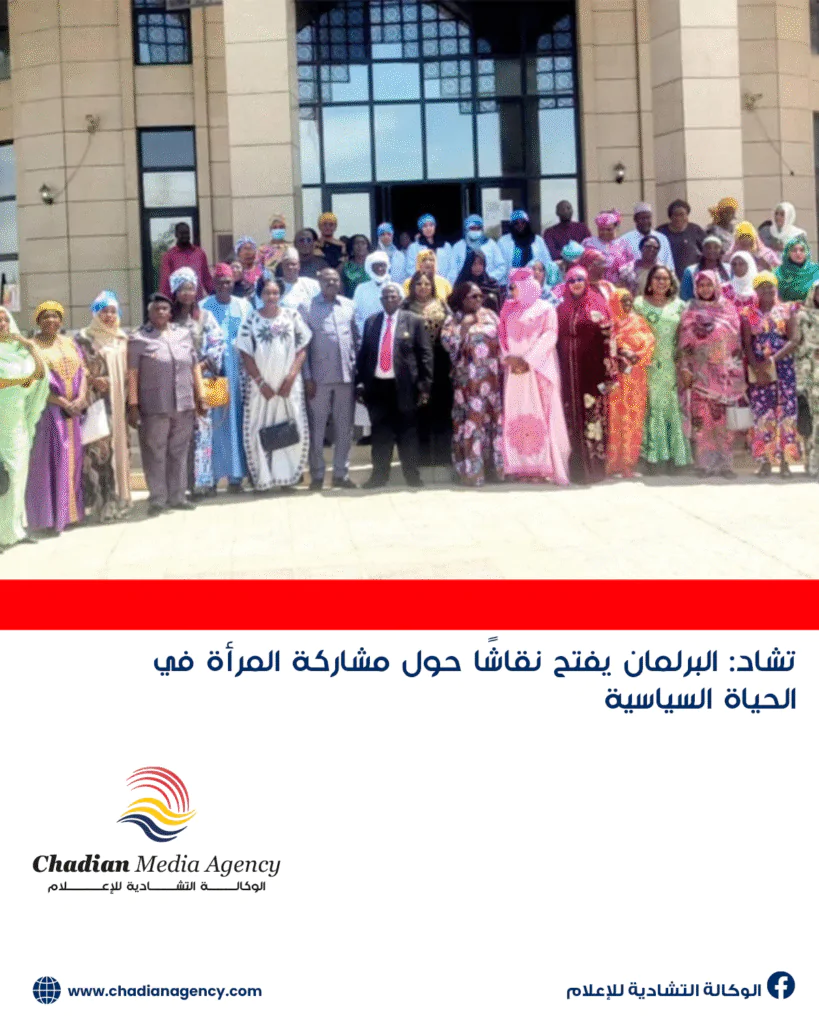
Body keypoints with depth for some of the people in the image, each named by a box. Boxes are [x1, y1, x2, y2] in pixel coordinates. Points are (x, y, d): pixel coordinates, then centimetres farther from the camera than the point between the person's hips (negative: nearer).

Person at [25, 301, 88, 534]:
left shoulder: (70, 344, 13)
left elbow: (82, 372, 10)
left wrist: (81, 398, -7)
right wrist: (62, 403, -16)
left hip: (74, 410, 5)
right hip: (48, 410, -5)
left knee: (73, 458, 7)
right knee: (50, 459, -5)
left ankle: (71, 509, 15)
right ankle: (50, 515, -1)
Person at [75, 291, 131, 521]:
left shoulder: (122, 338, 15)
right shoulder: (84, 338, -2)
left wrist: (129, 396, 7)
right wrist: (93, 380, -19)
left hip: (118, 403, 6)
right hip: (96, 402, -5)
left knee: (119, 446, 6)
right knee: (99, 449, -9)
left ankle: (118, 499, 14)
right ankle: (102, 503, -7)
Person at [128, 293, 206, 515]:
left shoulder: (184, 334, 12)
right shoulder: (138, 338, -1)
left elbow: (195, 367, 14)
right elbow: (132, 374, -5)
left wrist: (200, 398, 10)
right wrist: (133, 405, -10)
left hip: (184, 405, 4)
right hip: (154, 407, -4)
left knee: (179, 452, 10)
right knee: (155, 454, 1)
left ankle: (177, 496, 20)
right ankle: (157, 499, 9)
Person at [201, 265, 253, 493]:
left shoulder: (243, 306, 9)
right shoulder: (203, 308, 4)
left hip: (238, 371, 1)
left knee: (236, 420, 1)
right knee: (214, 421, -3)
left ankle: (236, 474, 4)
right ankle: (212, 474, 2)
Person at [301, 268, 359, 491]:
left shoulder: (349, 306, 9)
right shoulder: (309, 308, -2)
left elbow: (356, 338, 13)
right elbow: (303, 344, -3)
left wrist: (356, 366, 5)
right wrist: (307, 377, -8)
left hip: (346, 375, 3)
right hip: (319, 377, -3)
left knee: (344, 427, 8)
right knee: (317, 427, 3)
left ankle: (341, 473, 16)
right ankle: (317, 475, 9)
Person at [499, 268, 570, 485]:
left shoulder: (545, 309, 3)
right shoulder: (509, 309, 18)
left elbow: (549, 338, -8)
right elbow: (503, 336, 11)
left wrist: (527, 361, -15)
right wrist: (509, 357, -7)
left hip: (538, 370, -5)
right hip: (514, 369, 5)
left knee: (539, 415, -8)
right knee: (516, 416, -1)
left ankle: (543, 467, -8)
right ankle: (522, 467, -1)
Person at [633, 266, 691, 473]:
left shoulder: (678, 305, 12)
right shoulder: (639, 304, 5)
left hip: (672, 366, 2)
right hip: (649, 366, -2)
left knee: (673, 408, 2)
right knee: (652, 407, -5)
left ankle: (675, 457, 7)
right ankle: (653, 458, -3)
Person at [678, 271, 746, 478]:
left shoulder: (728, 309, 11)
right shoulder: (690, 312, 6)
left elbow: (736, 341, 11)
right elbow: (684, 343, 2)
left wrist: (738, 371, 6)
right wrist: (685, 368, -9)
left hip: (725, 374, 2)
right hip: (700, 373, -2)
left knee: (724, 420, -1)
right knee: (702, 418, -6)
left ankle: (725, 463, 4)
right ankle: (705, 463, -2)